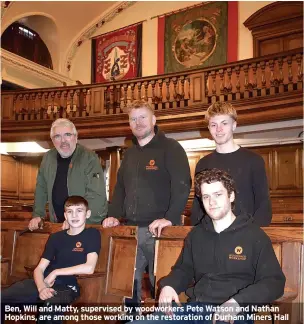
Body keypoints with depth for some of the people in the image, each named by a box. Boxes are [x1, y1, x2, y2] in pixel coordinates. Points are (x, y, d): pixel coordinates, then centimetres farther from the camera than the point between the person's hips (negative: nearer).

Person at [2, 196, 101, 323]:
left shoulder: (92, 234, 4)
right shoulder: (56, 237, 16)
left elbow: (89, 268, -9)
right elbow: (39, 269, 8)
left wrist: (56, 272, -3)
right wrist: (41, 287, -14)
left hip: (67, 287, -4)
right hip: (44, 284, 5)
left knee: (50, 305, -40)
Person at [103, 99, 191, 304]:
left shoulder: (170, 148, -4)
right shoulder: (130, 153, 18)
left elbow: (182, 185, -15)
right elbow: (120, 187, 21)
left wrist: (170, 218, -26)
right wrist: (114, 215, 6)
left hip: (158, 229, -6)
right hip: (131, 229, 7)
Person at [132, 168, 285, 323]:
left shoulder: (254, 235, 3)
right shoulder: (196, 234, 18)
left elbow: (274, 281, -2)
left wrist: (237, 302, -18)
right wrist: (169, 285, 5)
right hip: (194, 307, 4)